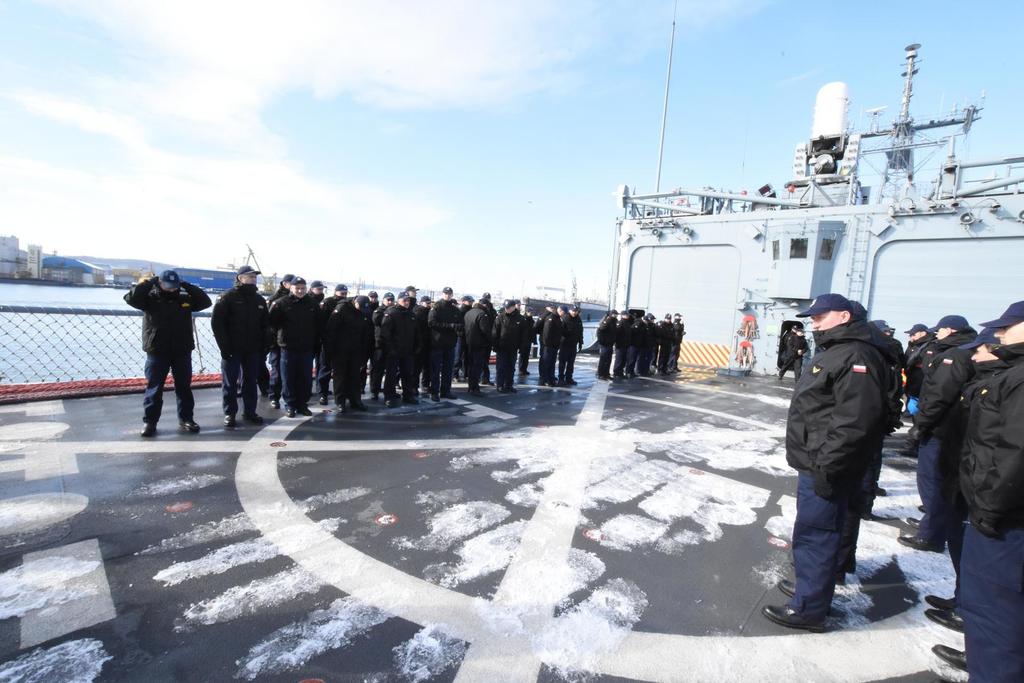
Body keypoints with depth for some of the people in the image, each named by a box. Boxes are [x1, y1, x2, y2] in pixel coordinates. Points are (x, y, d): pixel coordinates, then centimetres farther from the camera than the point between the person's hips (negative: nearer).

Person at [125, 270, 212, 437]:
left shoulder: (185, 298, 6)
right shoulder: (150, 298, -2)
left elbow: (206, 301, 0)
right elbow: (130, 297, -15)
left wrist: (187, 286, -5)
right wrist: (149, 282, -13)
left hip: (182, 351, 3)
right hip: (157, 351, -2)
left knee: (184, 386, 8)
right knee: (154, 387, 3)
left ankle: (185, 419, 18)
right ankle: (149, 421, 12)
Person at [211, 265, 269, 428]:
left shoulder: (259, 300, 11)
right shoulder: (228, 297, -4)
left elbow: (265, 325, 12)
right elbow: (216, 323, -9)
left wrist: (264, 346, 5)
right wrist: (224, 346, -13)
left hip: (253, 349, 4)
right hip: (232, 349, -4)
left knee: (251, 382, 10)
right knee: (230, 383, 3)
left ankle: (249, 412, 19)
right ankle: (229, 414, 13)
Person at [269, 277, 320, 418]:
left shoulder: (312, 304, 6)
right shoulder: (282, 303, -3)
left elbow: (318, 326, 10)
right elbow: (272, 321, -2)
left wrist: (316, 345, 8)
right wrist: (281, 334, -1)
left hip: (307, 349, 3)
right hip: (288, 348, -2)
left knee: (306, 379, 8)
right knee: (288, 378, 4)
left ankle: (302, 404, 20)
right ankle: (290, 405, 15)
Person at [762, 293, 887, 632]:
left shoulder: (856, 356, -19)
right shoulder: (833, 352, 16)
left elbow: (855, 421, -27)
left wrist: (826, 467, -25)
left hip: (825, 469, -10)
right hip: (814, 463, 10)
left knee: (814, 534, 0)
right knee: (814, 532, 22)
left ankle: (809, 608, 13)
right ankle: (810, 584, 38)